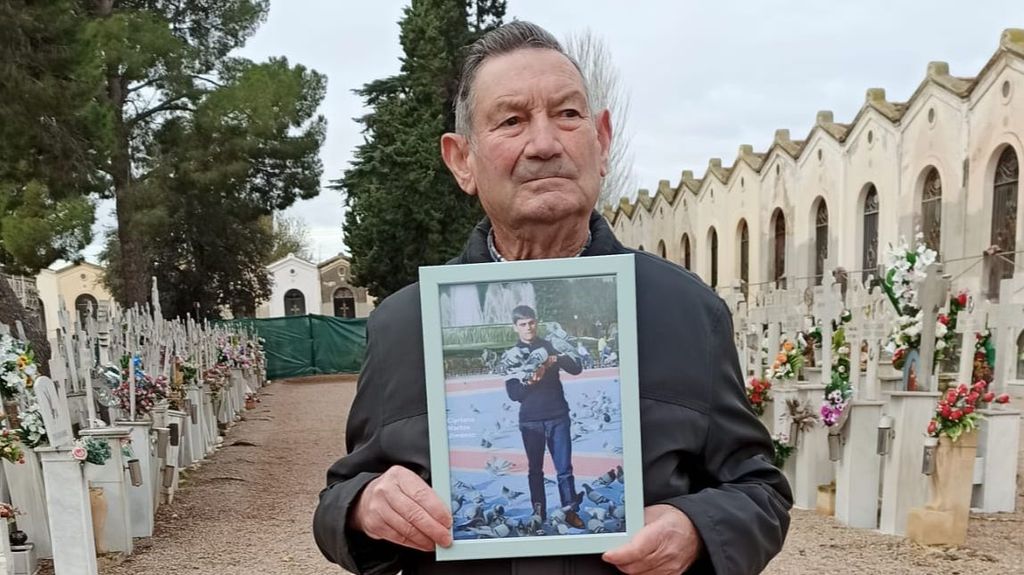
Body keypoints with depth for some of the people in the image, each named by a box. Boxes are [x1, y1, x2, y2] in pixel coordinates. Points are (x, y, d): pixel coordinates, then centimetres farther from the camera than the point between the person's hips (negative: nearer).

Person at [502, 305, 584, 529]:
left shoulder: (550, 346, 5)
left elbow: (577, 368, -4)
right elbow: (513, 393, -3)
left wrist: (557, 359, -21)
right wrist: (529, 381, -21)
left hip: (558, 417, 0)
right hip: (530, 421, 0)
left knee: (564, 468, 2)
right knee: (535, 469, 8)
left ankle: (571, 511, 11)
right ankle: (539, 513, 16)